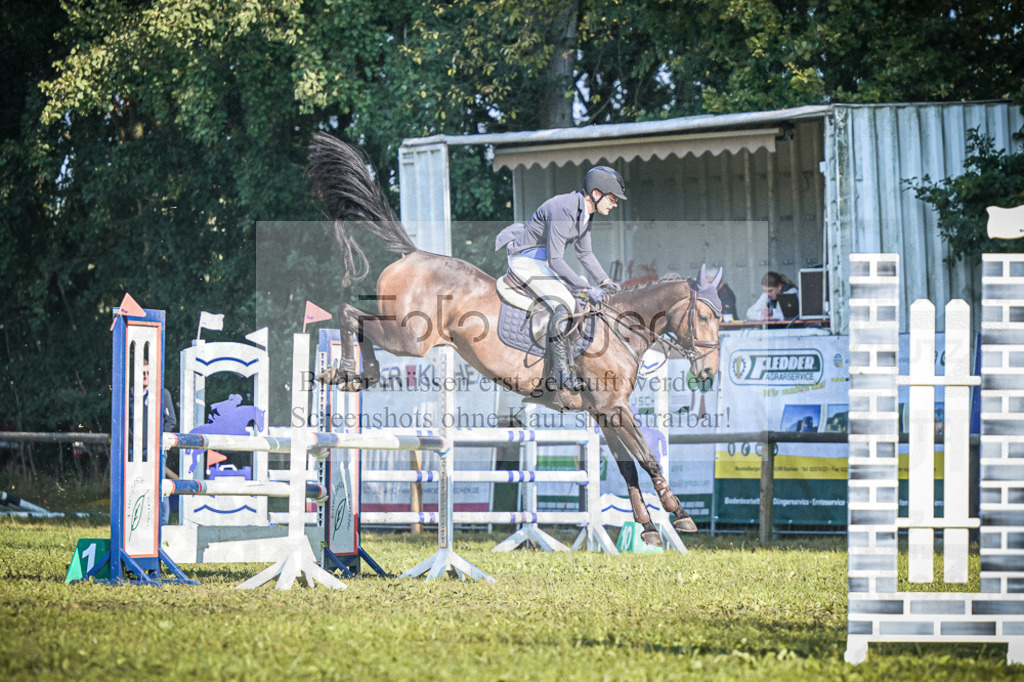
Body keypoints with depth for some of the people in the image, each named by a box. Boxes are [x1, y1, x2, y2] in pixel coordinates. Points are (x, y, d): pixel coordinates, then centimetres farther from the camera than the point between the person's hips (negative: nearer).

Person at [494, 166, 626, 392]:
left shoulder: (584, 212, 3)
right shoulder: (563, 210, -29)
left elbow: (585, 253, 17)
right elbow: (555, 261, -30)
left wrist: (604, 281, 6)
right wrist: (586, 289, -30)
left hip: (543, 261, 10)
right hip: (525, 260, -10)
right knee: (565, 304, -24)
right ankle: (561, 375, -20)